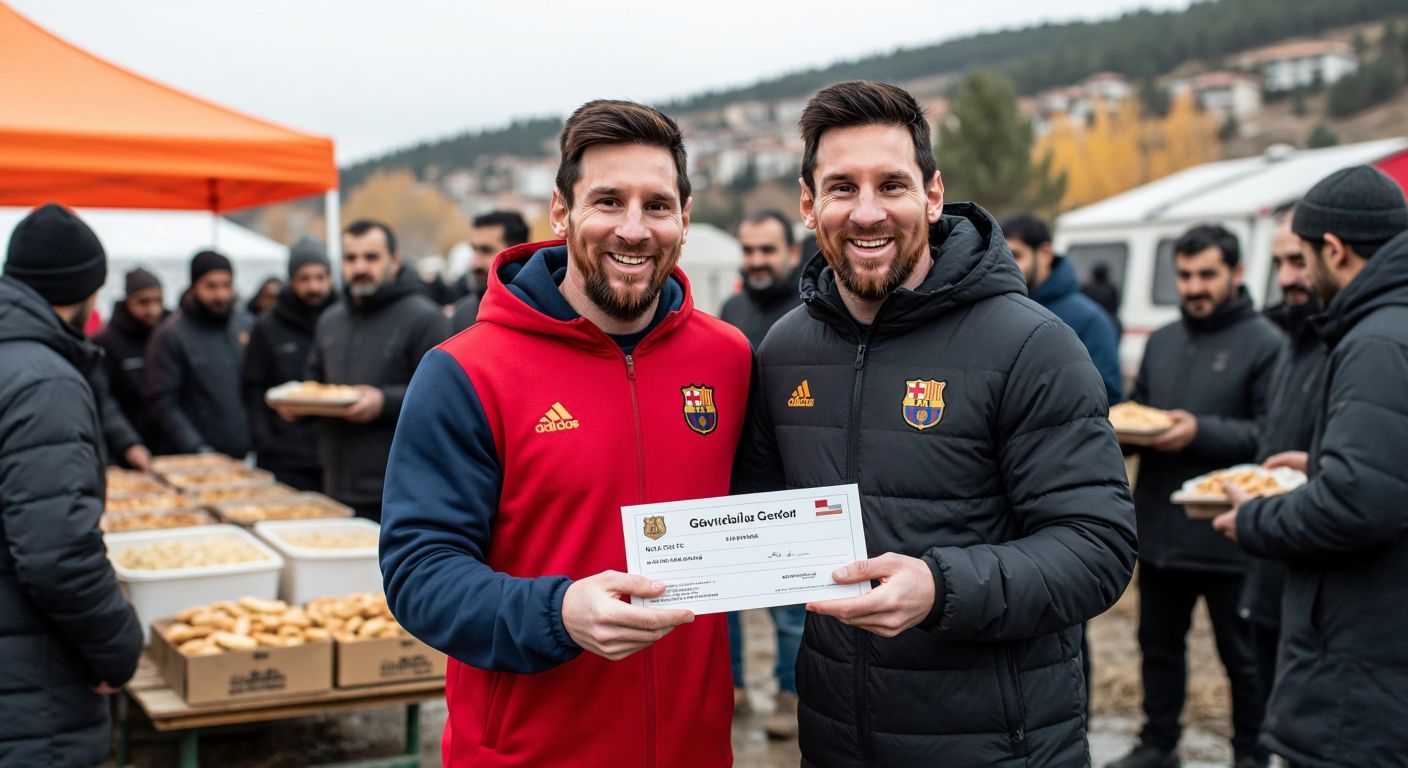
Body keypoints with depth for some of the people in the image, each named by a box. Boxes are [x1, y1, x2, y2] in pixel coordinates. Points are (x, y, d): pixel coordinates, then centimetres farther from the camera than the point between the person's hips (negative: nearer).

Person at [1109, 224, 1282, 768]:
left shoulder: (1264, 344, -8)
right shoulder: (1161, 342, 14)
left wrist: (1201, 432, -24)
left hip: (1228, 538, -6)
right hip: (1159, 531, 7)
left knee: (1242, 654, 7)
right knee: (1159, 643, 17)